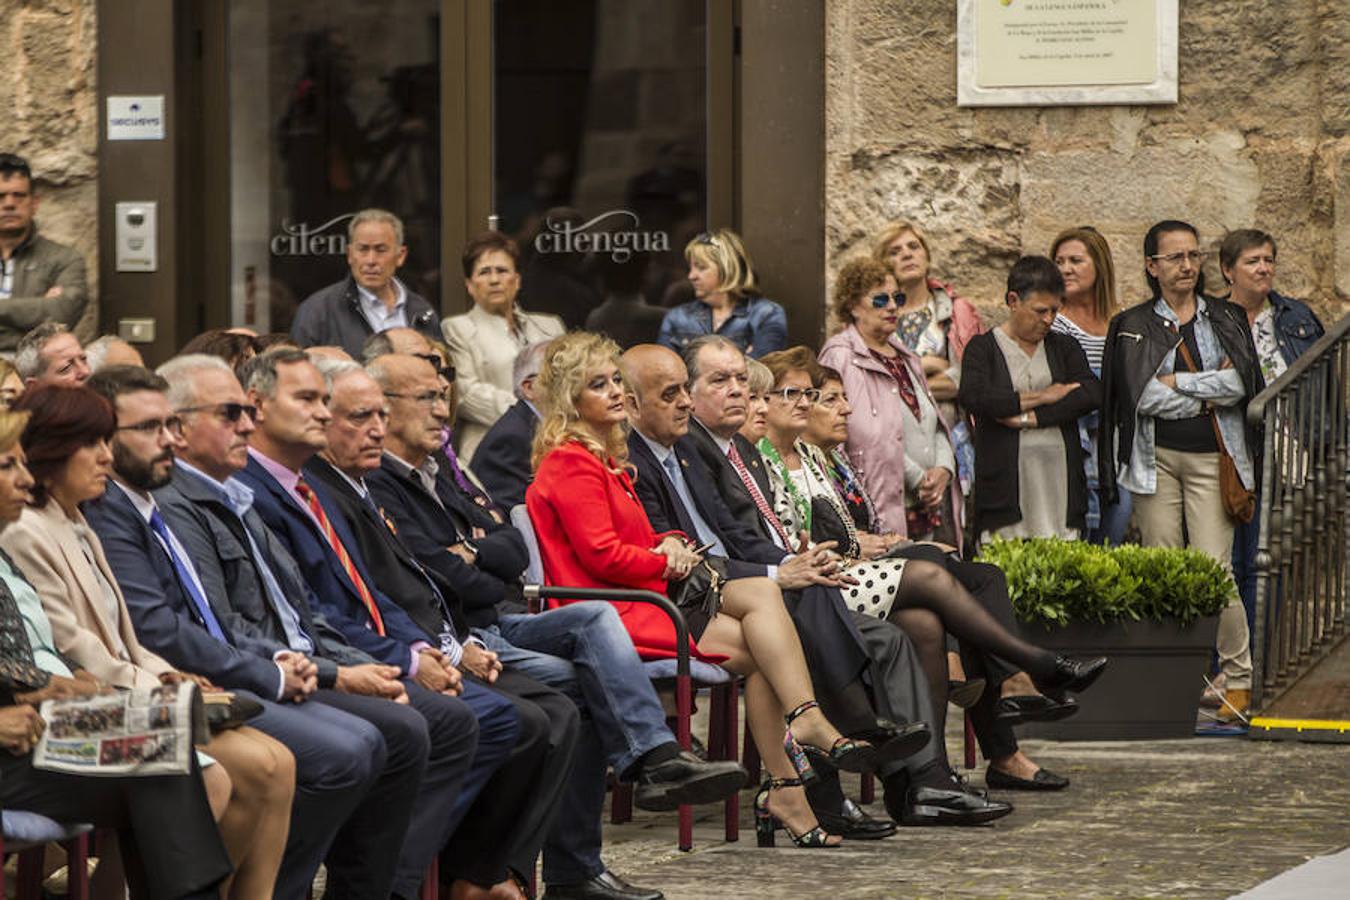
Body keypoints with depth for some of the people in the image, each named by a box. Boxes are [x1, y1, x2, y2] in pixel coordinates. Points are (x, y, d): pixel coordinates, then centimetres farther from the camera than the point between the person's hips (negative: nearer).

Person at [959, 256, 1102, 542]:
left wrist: (1031, 418, -9)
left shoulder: (1064, 347, 17)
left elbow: (1092, 394, 0)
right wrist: (1042, 397, -7)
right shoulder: (983, 348, 6)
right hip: (1005, 480, -3)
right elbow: (973, 397, -13)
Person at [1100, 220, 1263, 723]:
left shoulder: (1227, 319, 11)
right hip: (1155, 458, 1)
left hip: (1212, 459, -1)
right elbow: (1142, 395, -6)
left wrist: (1177, 383, -5)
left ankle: (1239, 678, -2)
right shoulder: (1132, 327, 8)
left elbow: (1242, 383, -4)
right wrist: (1210, 393, -4)